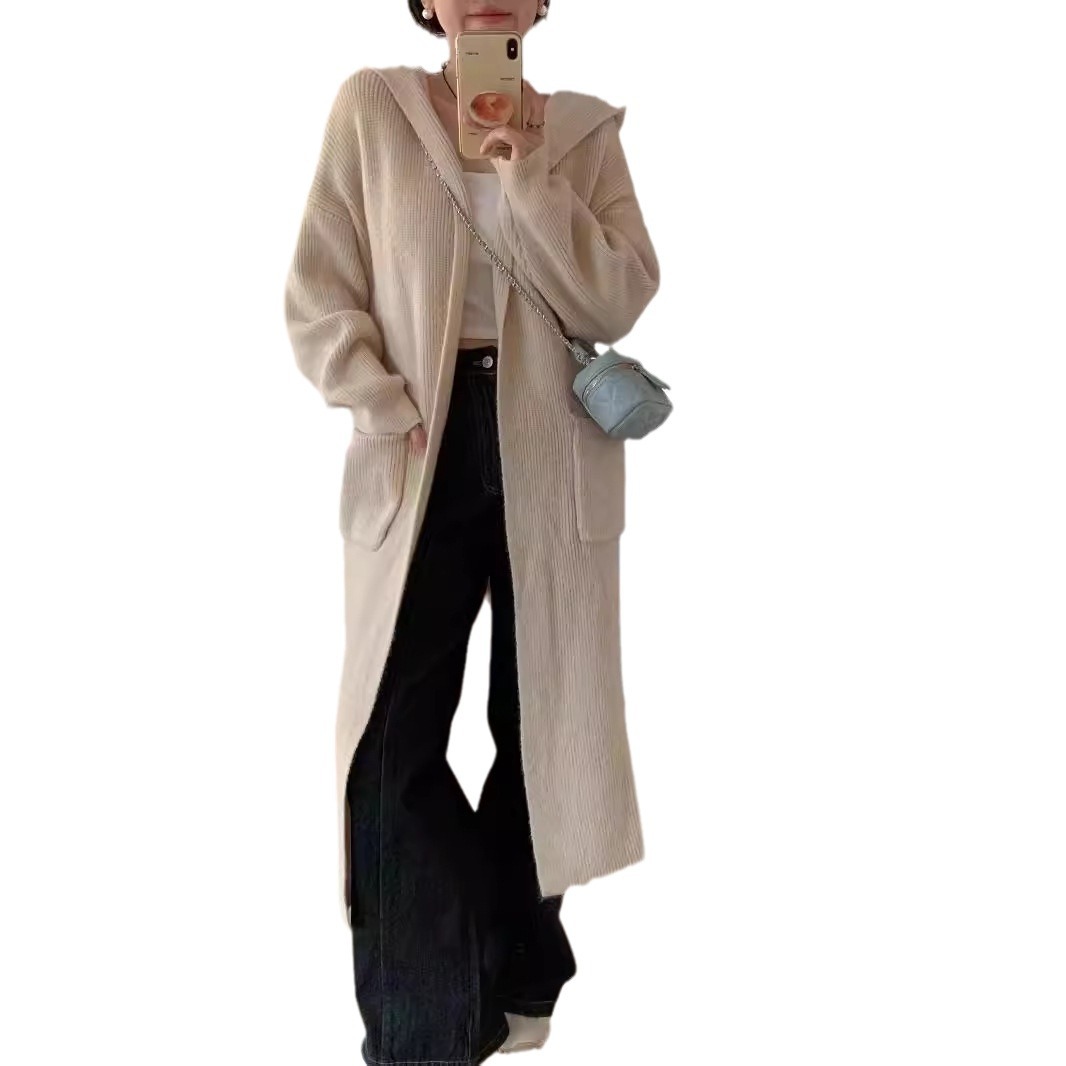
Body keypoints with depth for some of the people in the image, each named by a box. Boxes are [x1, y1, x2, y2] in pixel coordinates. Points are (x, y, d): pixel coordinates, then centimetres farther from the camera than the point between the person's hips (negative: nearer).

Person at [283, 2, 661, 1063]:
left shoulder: (584, 129, 7)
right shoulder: (368, 107, 3)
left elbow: (618, 303, -4)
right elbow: (317, 297, -1)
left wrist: (528, 177, -13)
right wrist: (387, 412, -13)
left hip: (551, 461, 2)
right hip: (420, 457, -1)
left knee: (543, 721, 11)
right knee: (391, 744, -3)